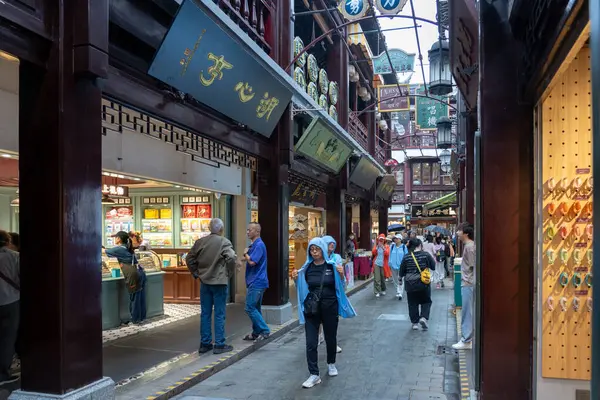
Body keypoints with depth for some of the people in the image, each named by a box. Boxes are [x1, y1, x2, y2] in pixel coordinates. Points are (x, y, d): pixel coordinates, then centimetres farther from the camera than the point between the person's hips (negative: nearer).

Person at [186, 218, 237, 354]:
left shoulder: (200, 242, 4)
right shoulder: (224, 242, -11)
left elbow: (189, 259, 7)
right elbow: (231, 258, -23)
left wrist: (196, 273, 13)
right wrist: (229, 273, -9)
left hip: (204, 282, 5)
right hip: (219, 282, -4)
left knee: (205, 314, 12)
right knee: (219, 315, 4)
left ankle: (205, 343, 19)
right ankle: (219, 345, 9)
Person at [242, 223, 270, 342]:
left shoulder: (259, 245, -16)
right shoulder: (254, 245, 15)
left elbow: (252, 262, -24)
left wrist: (245, 253, -7)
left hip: (257, 282, -10)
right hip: (255, 282, 10)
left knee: (250, 308, -8)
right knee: (255, 308, 14)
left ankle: (264, 330, -3)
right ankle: (256, 333, 21)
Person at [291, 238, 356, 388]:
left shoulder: (332, 266, -5)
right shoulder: (307, 268, 0)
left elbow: (339, 287, -1)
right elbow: (303, 289, 7)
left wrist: (341, 275, -20)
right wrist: (296, 279, -11)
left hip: (330, 308, -1)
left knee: (331, 338, 16)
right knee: (311, 342, -4)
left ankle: (331, 364, 40)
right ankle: (314, 375, 4)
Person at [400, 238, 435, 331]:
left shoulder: (406, 257, -4)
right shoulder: (426, 255, -8)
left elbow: (401, 272, 1)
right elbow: (433, 267, -1)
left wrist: (402, 276, 21)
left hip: (410, 284, 1)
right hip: (423, 284, -1)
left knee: (412, 304, 11)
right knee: (426, 302, 15)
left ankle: (415, 323, 14)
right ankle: (424, 317, -4)